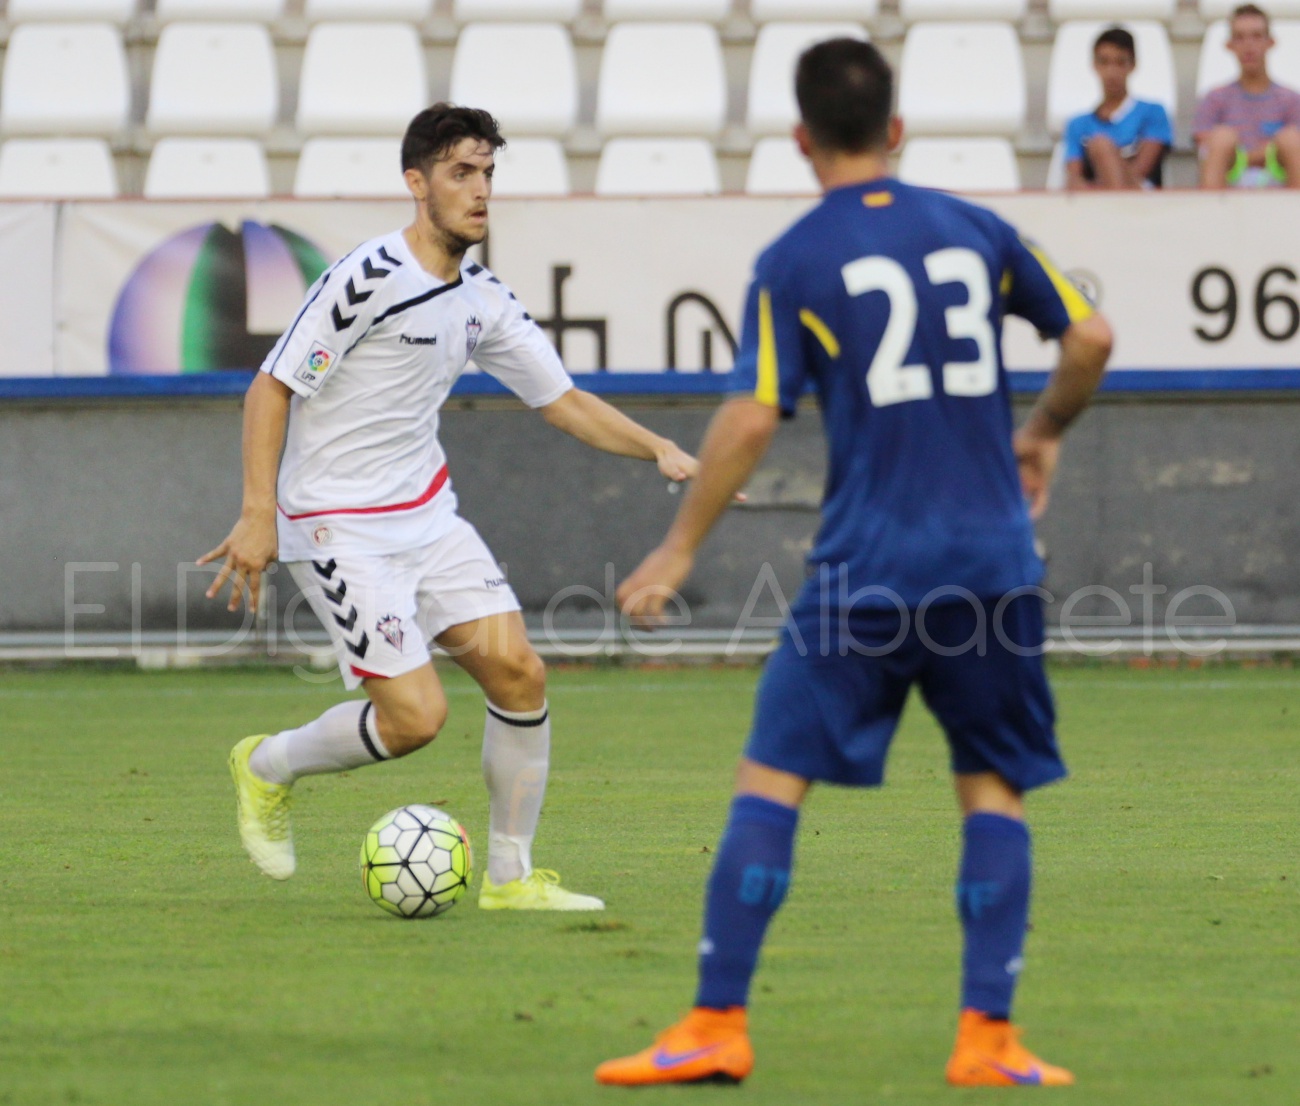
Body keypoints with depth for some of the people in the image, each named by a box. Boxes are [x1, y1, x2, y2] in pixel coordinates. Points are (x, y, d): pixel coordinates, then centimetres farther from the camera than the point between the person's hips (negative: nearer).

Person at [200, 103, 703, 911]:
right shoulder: (370, 277, -17)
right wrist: (259, 514, -22)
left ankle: (511, 876, 8)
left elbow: (565, 402, 13)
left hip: (428, 512, 7)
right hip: (339, 528, -7)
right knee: (416, 715, -14)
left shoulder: (484, 300, 6)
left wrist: (660, 450, -2)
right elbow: (272, 388, -15)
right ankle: (267, 766, 14)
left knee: (519, 670, -5)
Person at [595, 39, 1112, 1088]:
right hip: (993, 563, 3)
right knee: (994, 786, 11)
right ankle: (987, 1035, 2)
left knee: (772, 776, 2)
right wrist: (1043, 433, 28)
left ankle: (718, 1024, -2)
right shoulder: (976, 230, 9)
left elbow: (752, 420, -8)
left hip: (867, 568, -3)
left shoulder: (794, 262, -1)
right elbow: (1092, 338, 10)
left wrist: (680, 550, 0)